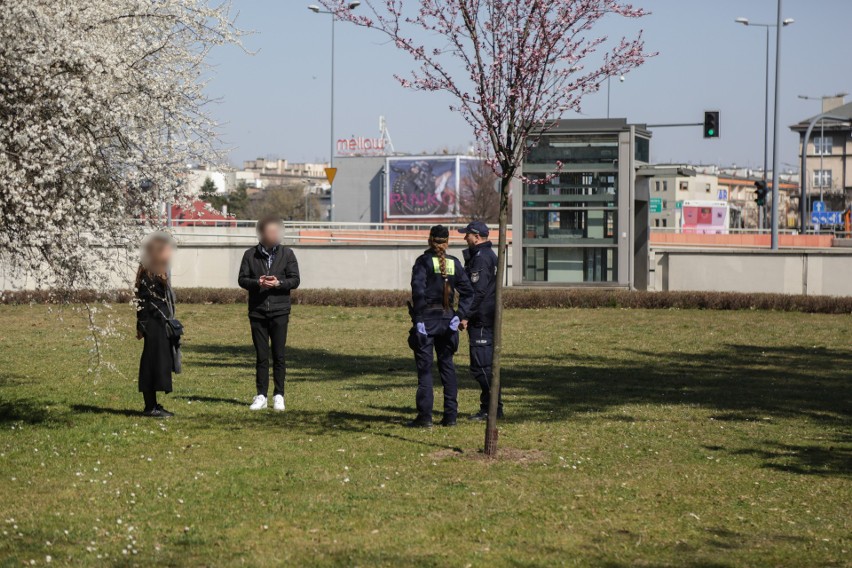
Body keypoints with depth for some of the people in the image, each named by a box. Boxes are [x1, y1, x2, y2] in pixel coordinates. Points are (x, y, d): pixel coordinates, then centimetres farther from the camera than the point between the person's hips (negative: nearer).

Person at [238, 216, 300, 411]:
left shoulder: (286, 254, 4)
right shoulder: (250, 255, 6)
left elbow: (295, 280, 2)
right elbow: (242, 279, 4)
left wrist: (278, 283, -16)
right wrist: (257, 283, -15)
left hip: (279, 310, -1)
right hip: (257, 311, 1)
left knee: (279, 355, 0)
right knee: (261, 356, 4)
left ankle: (278, 395, 8)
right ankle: (261, 396, 9)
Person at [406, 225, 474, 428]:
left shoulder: (423, 261, -7)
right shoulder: (454, 263, 8)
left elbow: (418, 291, -16)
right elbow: (468, 293, 5)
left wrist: (418, 318, -14)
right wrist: (461, 315, 5)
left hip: (426, 319, -4)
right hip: (447, 318, 5)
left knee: (424, 367, -2)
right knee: (447, 366, 12)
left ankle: (425, 416, -5)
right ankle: (450, 415, 12)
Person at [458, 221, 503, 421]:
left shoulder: (480, 258, -15)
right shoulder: (490, 255, 19)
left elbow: (477, 291, -21)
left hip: (480, 320, -11)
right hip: (489, 319, 11)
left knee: (481, 365, -9)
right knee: (486, 365, 14)